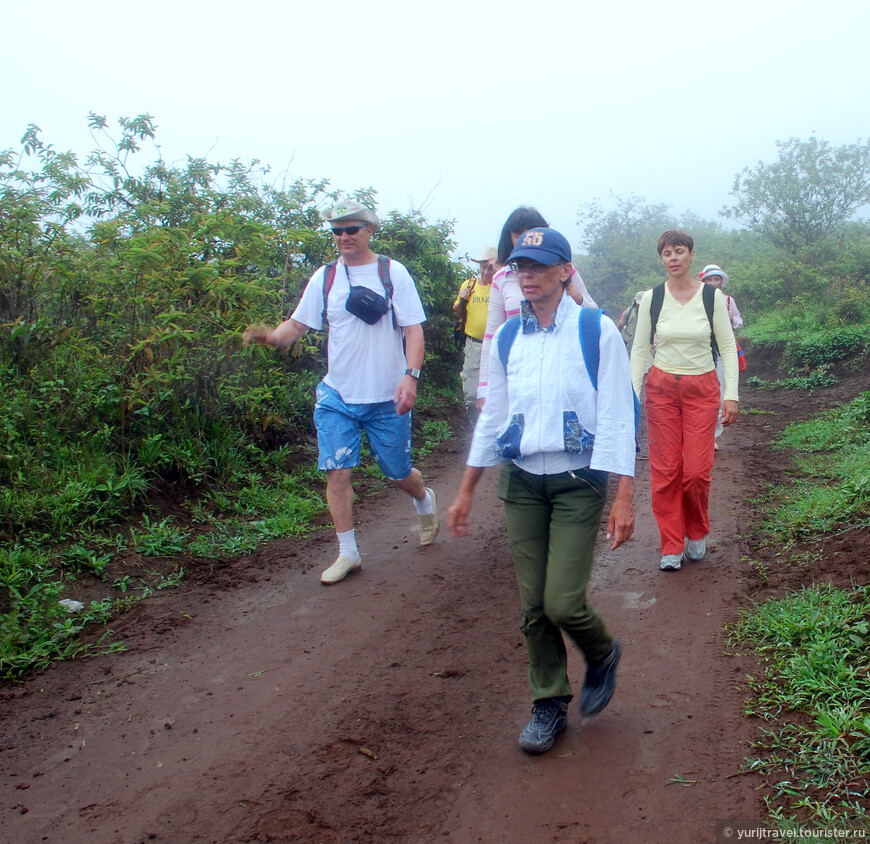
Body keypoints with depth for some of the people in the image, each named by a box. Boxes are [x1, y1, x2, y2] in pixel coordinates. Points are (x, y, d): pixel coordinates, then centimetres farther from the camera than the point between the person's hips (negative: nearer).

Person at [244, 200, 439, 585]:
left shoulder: (393, 273, -3)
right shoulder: (324, 277, 4)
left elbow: (413, 330, -5)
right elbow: (298, 323, 5)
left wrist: (411, 375, -19)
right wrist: (273, 336, -17)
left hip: (387, 398, -2)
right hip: (338, 396, 2)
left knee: (399, 474, 10)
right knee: (337, 472, -5)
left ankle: (425, 501, 45)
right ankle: (348, 553, 10)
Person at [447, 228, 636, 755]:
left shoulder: (597, 331, -6)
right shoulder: (507, 337, 7)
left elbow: (617, 418, -7)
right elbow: (493, 416, 14)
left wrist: (624, 497, -13)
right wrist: (466, 492, 14)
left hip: (578, 482, -4)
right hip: (521, 482, 4)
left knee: (563, 602, -9)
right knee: (534, 605, 7)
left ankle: (603, 655, 25)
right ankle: (550, 705, 26)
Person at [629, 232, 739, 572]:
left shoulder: (712, 296, 0)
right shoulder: (651, 298, 1)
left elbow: (728, 347, 3)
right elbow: (640, 349, 5)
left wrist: (731, 394, -4)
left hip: (702, 390, -1)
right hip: (661, 388, 1)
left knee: (697, 470, -4)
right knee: (665, 470, -1)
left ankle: (696, 533, 23)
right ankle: (671, 546, 11)